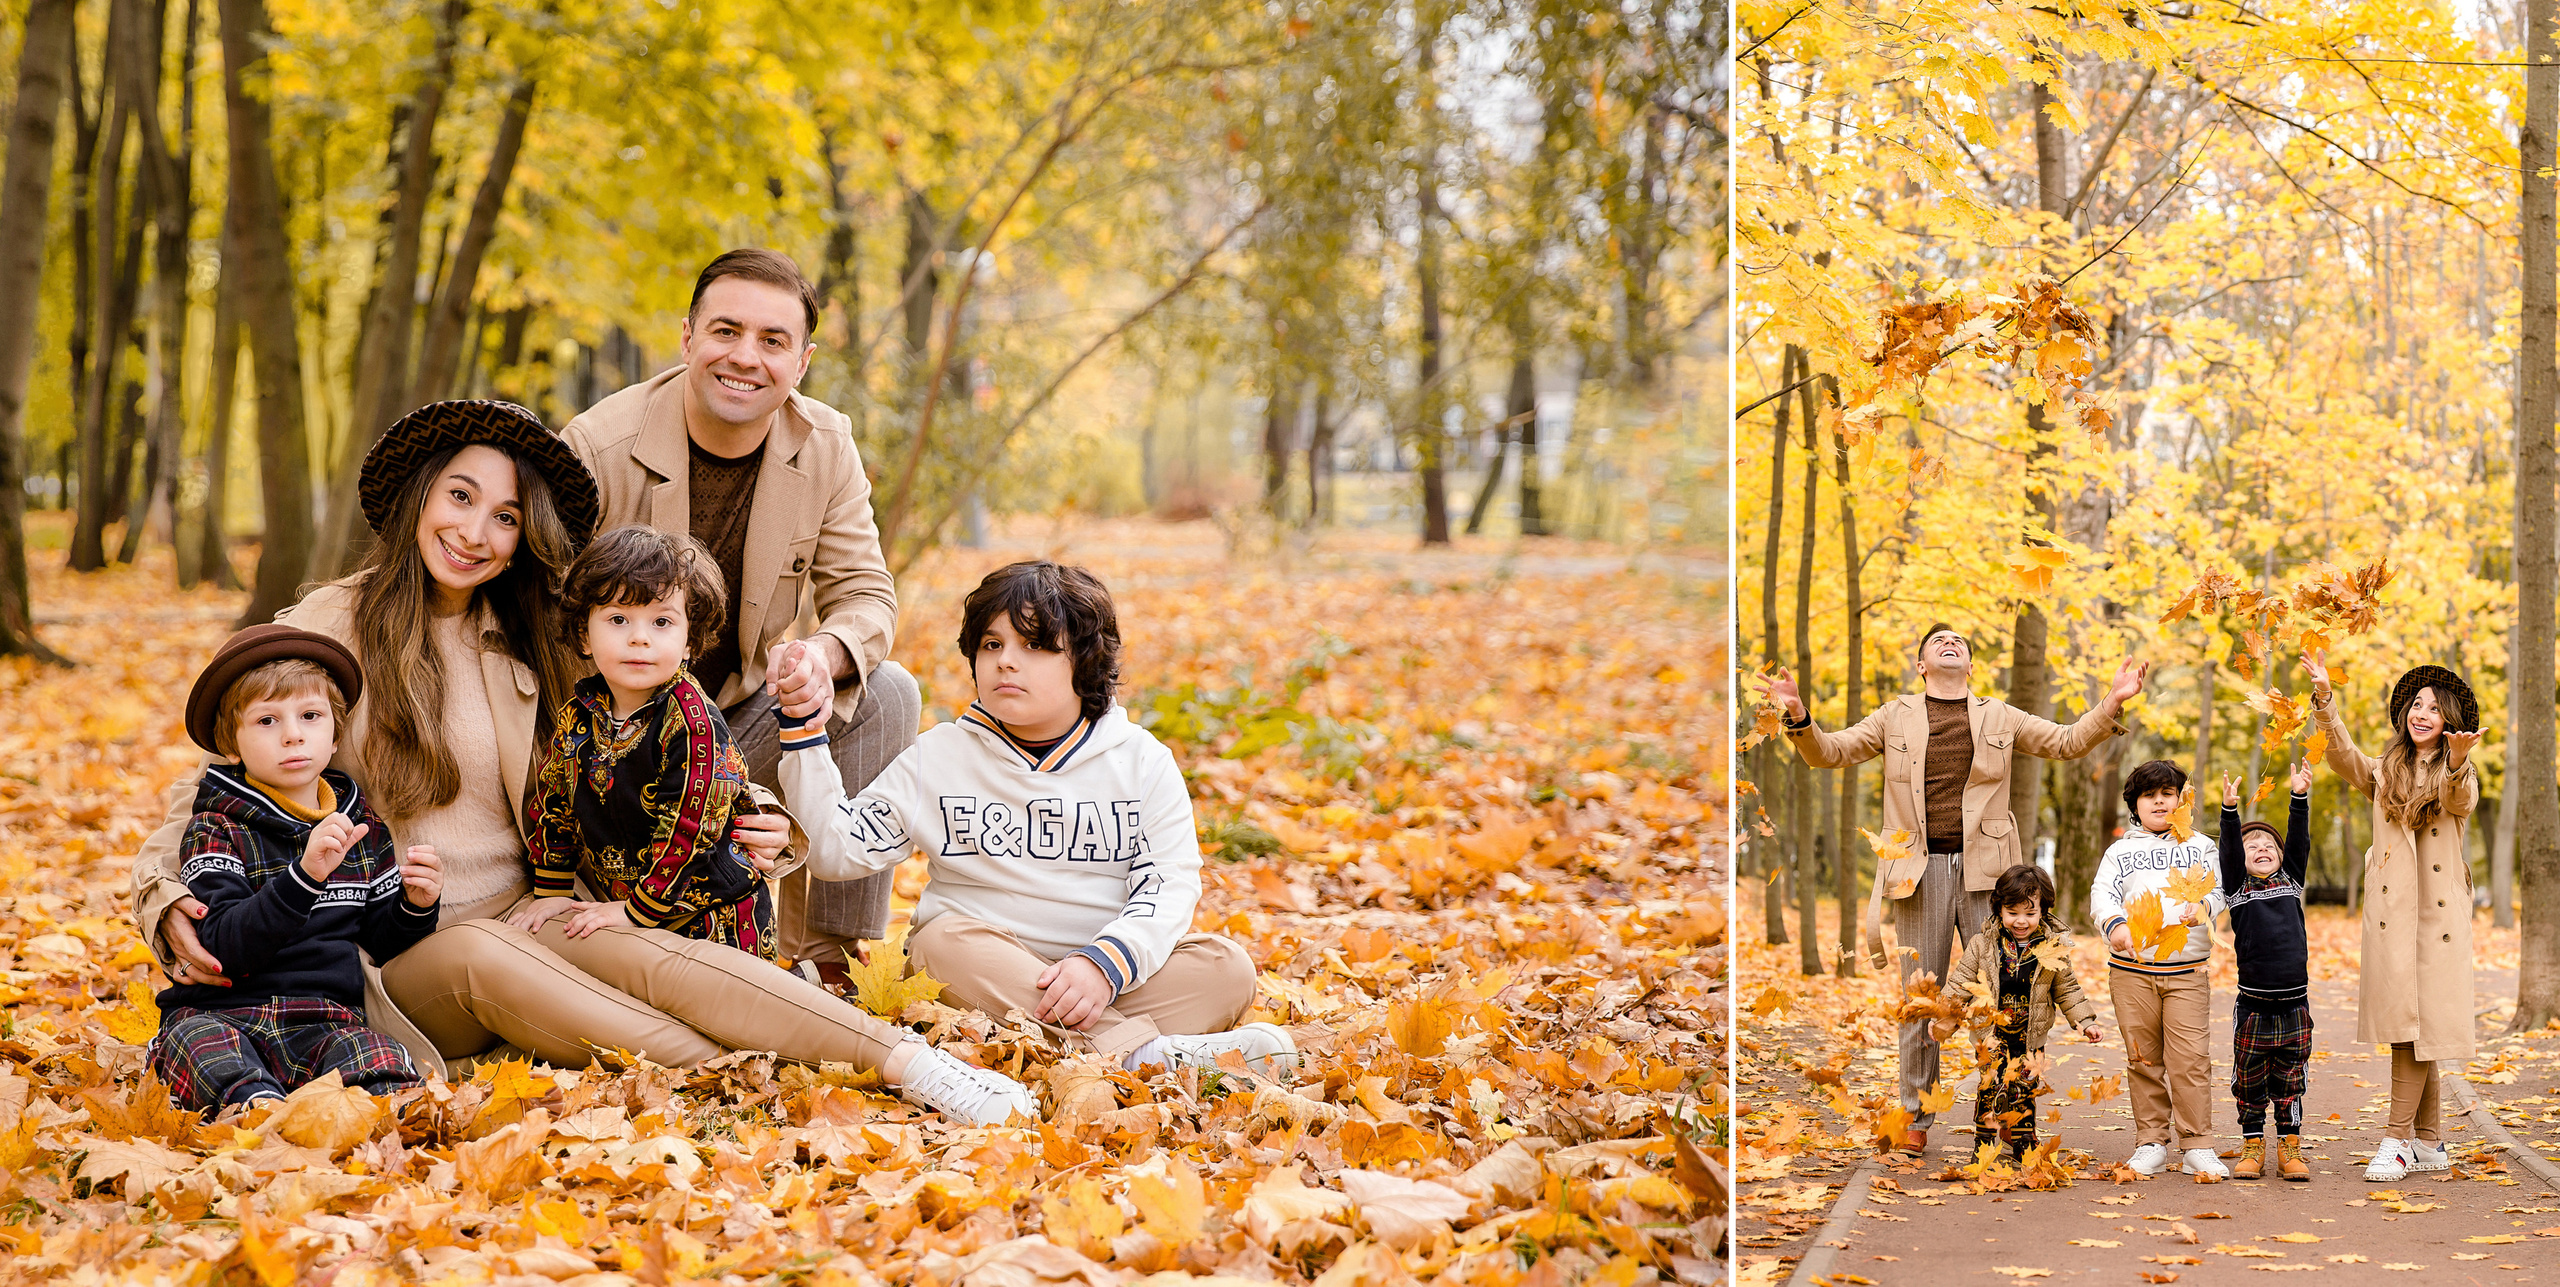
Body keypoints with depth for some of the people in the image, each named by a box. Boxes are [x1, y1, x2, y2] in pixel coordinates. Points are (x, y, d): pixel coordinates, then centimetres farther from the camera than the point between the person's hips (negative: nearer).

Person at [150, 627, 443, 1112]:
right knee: (202, 1043, -37)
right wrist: (305, 874, -30)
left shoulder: (362, 825, 14)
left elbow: (382, 942, 23)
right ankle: (258, 1106, -60)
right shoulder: (217, 830, -1)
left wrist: (415, 905, 0)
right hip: (223, 1014, -3)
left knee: (383, 1062, -30)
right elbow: (227, 945, -17)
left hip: (325, 1020, 3)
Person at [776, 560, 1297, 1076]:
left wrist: (1104, 963, -25)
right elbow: (836, 849, 4)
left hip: (1116, 977, 1)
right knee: (946, 939, -34)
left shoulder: (1142, 761, 5)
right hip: (981, 975, 0)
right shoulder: (939, 758, 8)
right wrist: (803, 729, -6)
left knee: (1226, 967, -22)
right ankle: (1146, 1052, -44)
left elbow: (1168, 886, -6)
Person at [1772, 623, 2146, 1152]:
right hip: (1921, 868, -1)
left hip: (1985, 867, 1)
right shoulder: (1895, 718, 11)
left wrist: (2112, 703, -2)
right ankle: (1916, 1118, 10)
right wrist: (1799, 718, -14)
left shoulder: (2001, 718, 14)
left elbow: (2069, 741, 14)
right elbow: (1829, 751, 6)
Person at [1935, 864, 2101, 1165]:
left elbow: (2067, 991, 8)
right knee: (1991, 1088, -9)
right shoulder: (1983, 945, -5)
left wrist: (2085, 1022, 1)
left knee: (2024, 1090, 7)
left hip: (2030, 1038, 1)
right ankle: (1985, 1146, 1)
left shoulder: (2053, 948, -2)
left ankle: (2022, 1147, 21)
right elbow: (1960, 984, -4)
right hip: (1992, 1032, -1)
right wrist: (1946, 1019, -13)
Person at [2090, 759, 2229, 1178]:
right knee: (2143, 1058, 4)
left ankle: (2197, 1147, -3)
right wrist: (2115, 924, -21)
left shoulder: (2197, 847, 15)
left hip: (2186, 969, -1)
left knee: (2190, 1057, -8)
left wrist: (2203, 907, -18)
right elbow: (2102, 894, 0)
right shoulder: (2120, 852, 12)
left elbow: (2216, 890, 5)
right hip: (2131, 968, 1)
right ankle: (2151, 1143, 12)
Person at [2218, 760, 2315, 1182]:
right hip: (2253, 1002, -2)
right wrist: (2230, 810, -23)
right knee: (2250, 1080, 4)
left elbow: (2299, 841, 1)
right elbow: (2230, 849, -9)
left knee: (2289, 1080, 7)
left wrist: (2300, 797, -10)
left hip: (2294, 1002, 2)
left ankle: (2289, 1149, 14)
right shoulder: (2237, 888, 4)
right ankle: (2252, 1147, 14)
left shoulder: (2291, 881, 11)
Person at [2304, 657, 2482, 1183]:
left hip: (2439, 912, -3)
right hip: (2390, 912, 3)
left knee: (2417, 1023, -7)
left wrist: (2458, 763, -39)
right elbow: (2342, 755, -3)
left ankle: (2397, 1139, -7)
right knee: (2403, 1026, 3)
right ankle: (2429, 1142, 11)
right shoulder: (2385, 772, 14)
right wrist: (2324, 700, -17)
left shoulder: (2460, 773, 5)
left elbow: (2460, 802, -17)